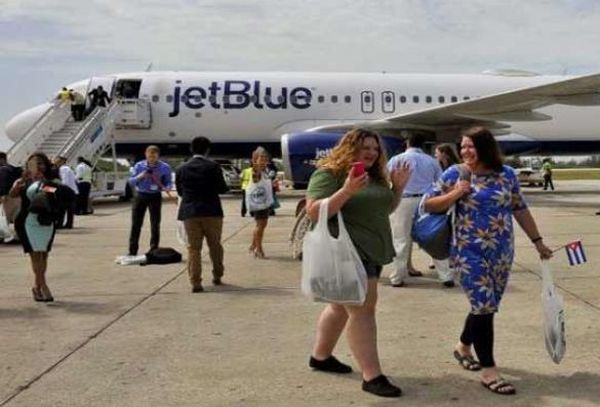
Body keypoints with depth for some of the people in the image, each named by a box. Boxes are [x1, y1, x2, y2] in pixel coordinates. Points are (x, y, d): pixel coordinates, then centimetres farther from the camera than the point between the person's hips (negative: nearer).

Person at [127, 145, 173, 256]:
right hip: (140, 196, 1)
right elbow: (131, 181, 1)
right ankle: (132, 251, 9)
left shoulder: (165, 167, -5)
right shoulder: (139, 166, -1)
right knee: (136, 224, 2)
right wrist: (139, 177, -21)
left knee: (155, 224, 2)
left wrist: (165, 188, -26)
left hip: (155, 197, -1)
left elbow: (169, 182, -2)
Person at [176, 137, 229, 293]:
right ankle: (217, 276, 25)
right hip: (211, 211, -1)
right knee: (215, 245, 15)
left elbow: (179, 191, 8)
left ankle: (195, 282, -2)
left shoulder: (181, 169, 2)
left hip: (189, 212, 1)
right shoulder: (213, 167, -6)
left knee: (193, 248, 4)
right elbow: (222, 188, -5)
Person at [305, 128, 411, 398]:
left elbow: (384, 209, 23)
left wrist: (398, 187, 5)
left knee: (344, 305, 18)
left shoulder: (376, 176, 14)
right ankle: (372, 376, -10)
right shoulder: (328, 174, -11)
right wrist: (347, 190, -29)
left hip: (372, 252, 9)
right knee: (362, 308, -13)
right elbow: (314, 212, -19)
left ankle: (321, 356, 34)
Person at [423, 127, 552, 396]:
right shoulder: (454, 174, -4)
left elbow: (520, 210, 11)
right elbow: (429, 205, -1)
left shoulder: (507, 174, 4)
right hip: (469, 253, -4)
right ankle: (489, 370, 1)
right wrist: (455, 194, -16)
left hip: (502, 253, 4)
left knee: (486, 306, 14)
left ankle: (464, 346, 39)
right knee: (484, 306, -9)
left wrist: (537, 241, 11)